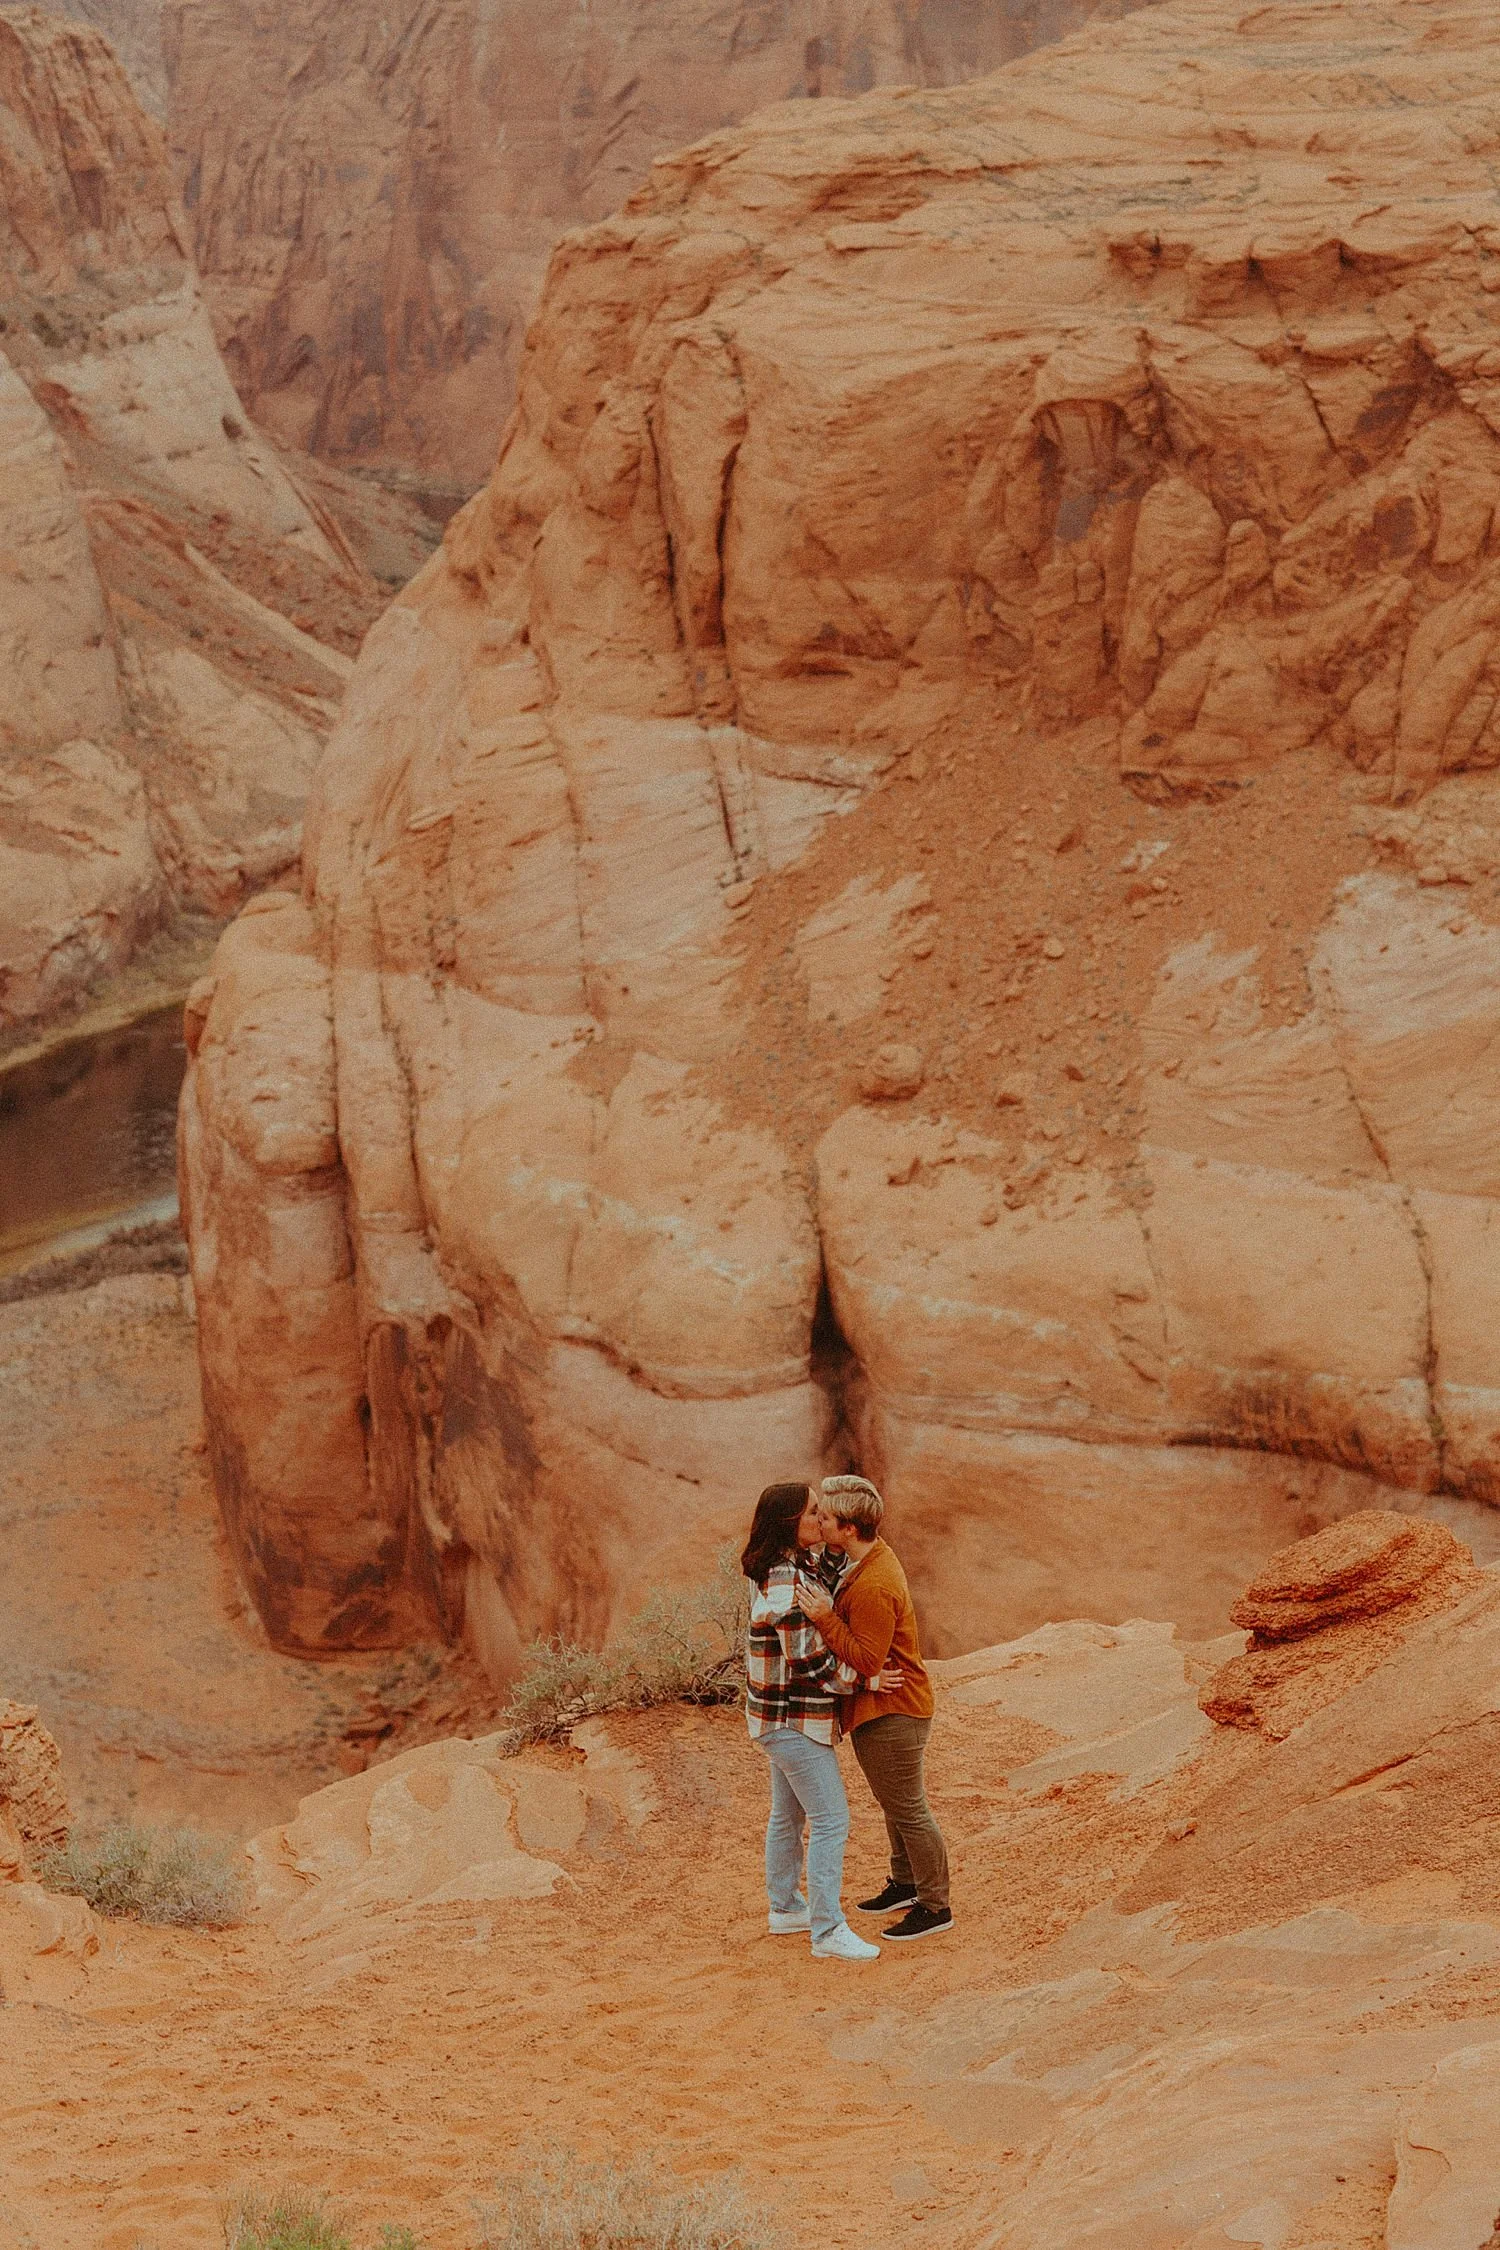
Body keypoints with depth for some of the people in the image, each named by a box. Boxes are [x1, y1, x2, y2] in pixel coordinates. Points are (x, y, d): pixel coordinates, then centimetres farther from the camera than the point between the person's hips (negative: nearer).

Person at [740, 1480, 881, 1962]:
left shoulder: (790, 1570, 6)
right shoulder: (788, 1584, -26)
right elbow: (809, 1662, -25)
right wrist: (863, 1680, -16)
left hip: (783, 1717, 10)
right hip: (796, 1719, -10)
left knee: (789, 1815, 22)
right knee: (830, 1821, -6)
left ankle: (786, 1906, 35)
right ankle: (828, 1931, -3)